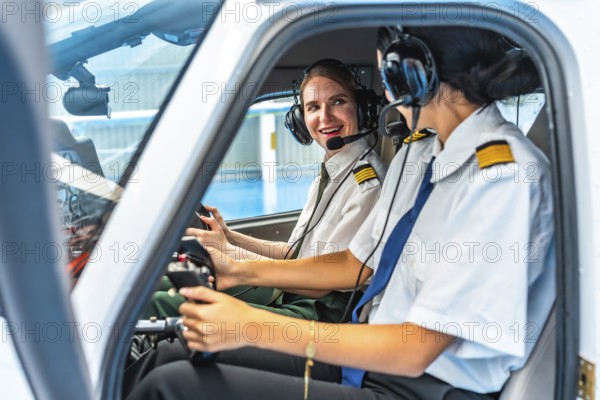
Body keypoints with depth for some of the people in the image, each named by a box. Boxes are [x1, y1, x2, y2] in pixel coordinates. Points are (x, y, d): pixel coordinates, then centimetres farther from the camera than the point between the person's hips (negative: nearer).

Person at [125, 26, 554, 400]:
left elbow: (416, 350, -23)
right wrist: (241, 271, 9)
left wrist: (254, 325, -22)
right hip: (374, 354, 8)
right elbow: (354, 264, 16)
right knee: (171, 356, 1)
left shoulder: (505, 178, -21)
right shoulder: (416, 157, 8)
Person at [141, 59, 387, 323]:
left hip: (323, 310, -8)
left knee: (158, 305, -14)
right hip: (287, 294, 8)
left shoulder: (368, 185, -18)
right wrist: (230, 236, 6)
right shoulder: (328, 173, 12)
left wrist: (228, 251, -16)